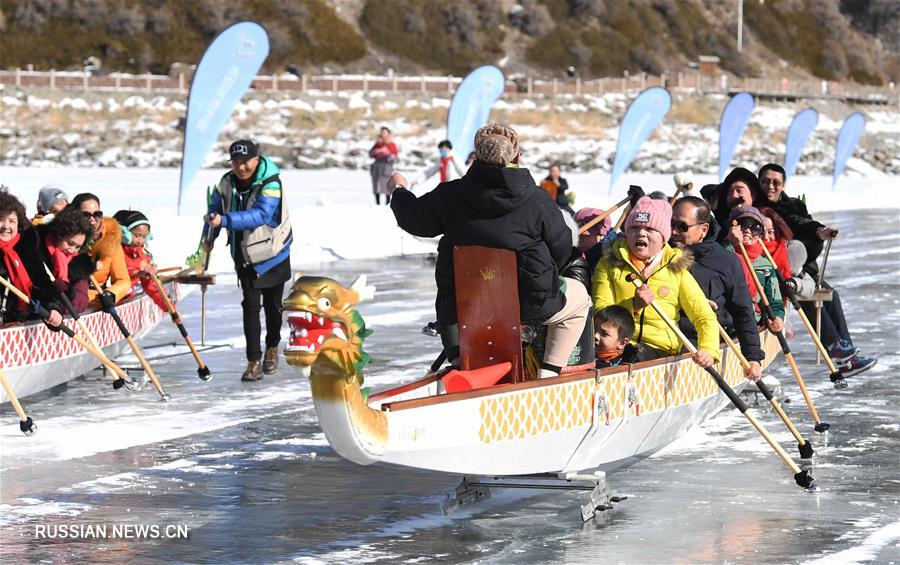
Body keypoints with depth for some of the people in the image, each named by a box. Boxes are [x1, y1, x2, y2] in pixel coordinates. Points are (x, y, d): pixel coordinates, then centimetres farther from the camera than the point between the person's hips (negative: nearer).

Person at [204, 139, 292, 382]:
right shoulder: (227, 183, -7)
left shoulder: (271, 185, -24)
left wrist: (224, 221, -48)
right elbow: (215, 207, 13)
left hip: (273, 254, -3)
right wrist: (209, 236, 10)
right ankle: (253, 361, -6)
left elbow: (259, 215, -39)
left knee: (272, 305, 13)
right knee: (250, 305, -7)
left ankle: (272, 348, 36)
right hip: (244, 256, 3)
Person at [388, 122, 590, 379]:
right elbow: (562, 249, -1)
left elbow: (414, 219, 10)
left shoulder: (449, 195, -7)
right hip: (530, 304, -3)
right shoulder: (538, 201, -12)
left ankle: (459, 358, 18)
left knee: (446, 300, 40)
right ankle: (549, 373, 15)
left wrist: (399, 191, 32)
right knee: (578, 296, 27)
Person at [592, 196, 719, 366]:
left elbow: (705, 317, 10)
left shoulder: (676, 270, 14)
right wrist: (632, 305, -17)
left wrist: (708, 350, -10)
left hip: (662, 348, 0)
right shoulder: (608, 266, 12)